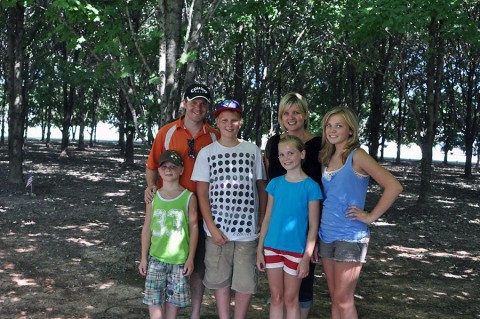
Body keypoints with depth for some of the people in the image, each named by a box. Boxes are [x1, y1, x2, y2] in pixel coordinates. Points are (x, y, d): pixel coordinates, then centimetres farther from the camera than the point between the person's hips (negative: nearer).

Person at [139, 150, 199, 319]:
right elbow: (147, 228, 6)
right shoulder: (153, 196, 2)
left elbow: (193, 228, -2)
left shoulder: (189, 197, -5)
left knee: (173, 298, 7)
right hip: (156, 258, 2)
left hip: (179, 259, -2)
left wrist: (190, 258, -4)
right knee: (153, 298, 2)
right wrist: (144, 257, 5)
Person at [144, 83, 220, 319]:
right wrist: (151, 185, -13)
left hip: (201, 211, 1)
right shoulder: (167, 132, 0)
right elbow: (152, 166, 5)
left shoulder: (215, 137, 2)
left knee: (198, 264, 8)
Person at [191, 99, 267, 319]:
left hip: (248, 229, 0)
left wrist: (262, 223, 2)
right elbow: (201, 193, 0)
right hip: (218, 229, 0)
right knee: (220, 280, 10)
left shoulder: (253, 151, 3)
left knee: (246, 282, 5)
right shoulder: (206, 153, 1)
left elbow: (262, 188, 8)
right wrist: (212, 228, -7)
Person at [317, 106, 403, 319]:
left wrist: (370, 217, -15)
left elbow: (394, 186, -17)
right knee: (335, 298, 13)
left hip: (350, 237, -7)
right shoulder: (328, 158, 10)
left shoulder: (357, 156, -10)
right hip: (326, 235, 7)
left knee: (343, 300, -3)